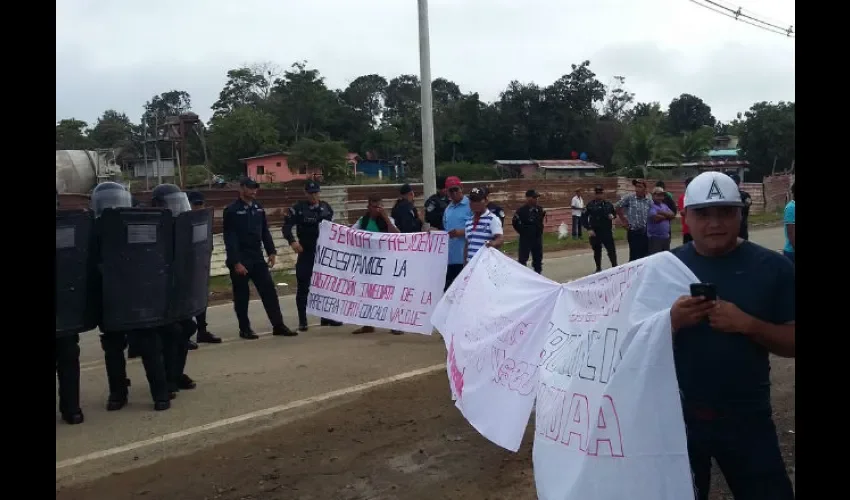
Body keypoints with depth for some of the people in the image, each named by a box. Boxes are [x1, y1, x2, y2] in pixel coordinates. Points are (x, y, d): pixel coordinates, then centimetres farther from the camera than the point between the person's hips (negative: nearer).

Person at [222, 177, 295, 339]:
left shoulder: (258, 207, 9)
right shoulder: (232, 210, -10)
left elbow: (265, 231, 13)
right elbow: (230, 239, -14)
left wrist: (271, 252, 4)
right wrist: (236, 262, -18)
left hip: (257, 258, 6)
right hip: (240, 260, -6)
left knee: (269, 290, 2)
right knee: (241, 296, 4)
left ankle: (278, 325, 7)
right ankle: (244, 329, 16)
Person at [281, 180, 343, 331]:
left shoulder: (326, 207, 8)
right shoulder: (298, 209, -8)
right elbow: (287, 227, -12)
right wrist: (292, 241, -27)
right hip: (306, 252, -5)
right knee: (303, 287, -3)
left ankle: (326, 317, 22)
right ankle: (302, 321, 4)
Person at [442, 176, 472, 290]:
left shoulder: (470, 205, -5)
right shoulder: (448, 209, 18)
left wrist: (462, 233, -20)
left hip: (467, 256, -7)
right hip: (451, 256, 7)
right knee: (449, 287, 10)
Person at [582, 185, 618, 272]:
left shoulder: (608, 204, 2)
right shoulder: (590, 205, -4)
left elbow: (614, 213, 18)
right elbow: (584, 218, -4)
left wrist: (613, 216, -6)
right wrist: (589, 229, -13)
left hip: (607, 232, 1)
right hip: (595, 232, -1)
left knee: (611, 250, -2)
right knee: (597, 251, 11)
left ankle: (615, 267, 6)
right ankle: (598, 268, 24)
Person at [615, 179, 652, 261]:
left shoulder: (649, 201, 5)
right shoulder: (629, 198, -6)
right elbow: (617, 207, 3)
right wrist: (623, 220, 5)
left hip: (646, 233, 4)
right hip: (634, 233, -4)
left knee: (645, 256, 9)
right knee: (635, 257, -5)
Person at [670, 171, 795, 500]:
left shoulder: (772, 267, -6)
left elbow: (792, 344, -5)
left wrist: (748, 324, -23)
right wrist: (673, 320, -22)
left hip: (748, 419, -1)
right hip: (679, 416, 1)